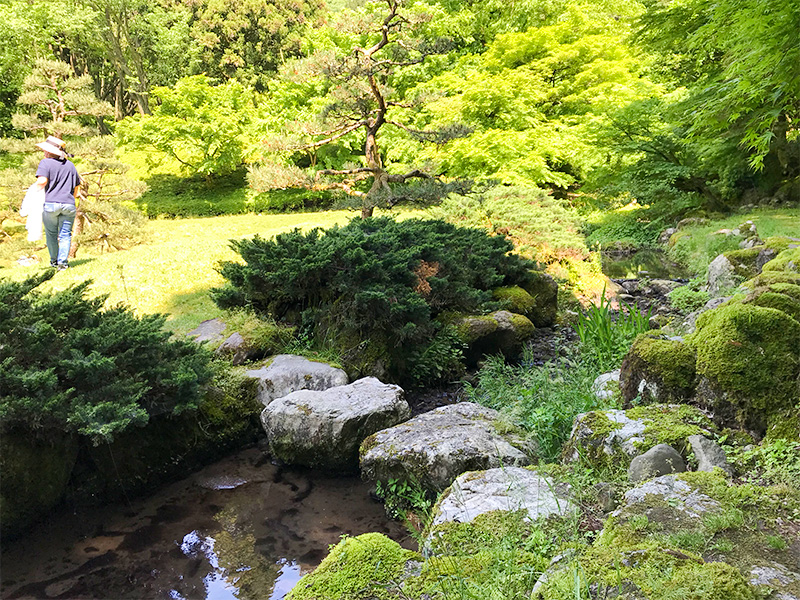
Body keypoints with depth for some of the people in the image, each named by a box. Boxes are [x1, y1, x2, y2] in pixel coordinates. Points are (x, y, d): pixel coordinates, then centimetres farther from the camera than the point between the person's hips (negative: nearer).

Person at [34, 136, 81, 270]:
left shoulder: (46, 163, -3)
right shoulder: (70, 165, 14)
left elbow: (42, 181, -17)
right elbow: (76, 186, 18)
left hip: (51, 203, -3)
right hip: (69, 205, 3)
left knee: (51, 233, 12)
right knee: (65, 234, 4)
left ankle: (54, 260, 19)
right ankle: (63, 262, -2)